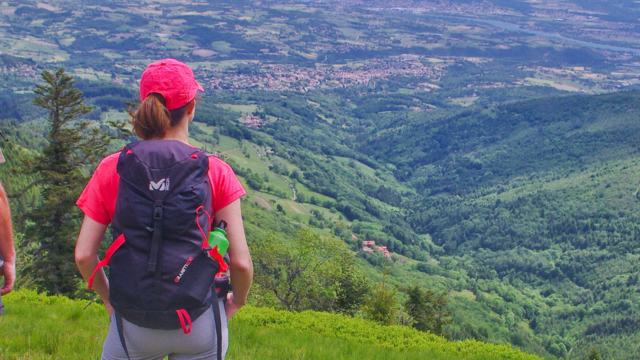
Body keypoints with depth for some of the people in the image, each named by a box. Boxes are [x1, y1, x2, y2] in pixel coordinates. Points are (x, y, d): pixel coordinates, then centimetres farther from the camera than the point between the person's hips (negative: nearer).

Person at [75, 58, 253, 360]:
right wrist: (236, 302, 12)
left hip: (134, 325, 1)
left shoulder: (111, 169, -4)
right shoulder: (216, 172, -6)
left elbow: (83, 255, -4)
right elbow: (241, 261, -8)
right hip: (201, 328, 0)